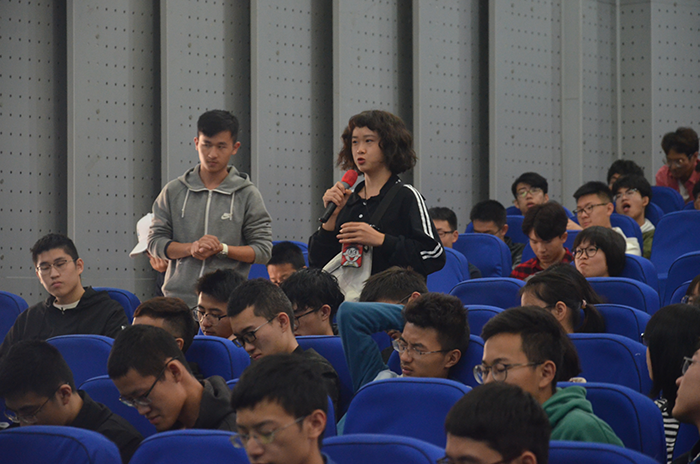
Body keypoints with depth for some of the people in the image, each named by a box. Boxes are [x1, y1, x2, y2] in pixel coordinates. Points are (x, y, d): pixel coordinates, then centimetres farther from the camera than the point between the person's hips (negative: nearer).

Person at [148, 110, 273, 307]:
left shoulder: (247, 195, 6)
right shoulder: (174, 191, 11)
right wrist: (191, 248, -9)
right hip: (178, 297, 2)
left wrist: (222, 248, -12)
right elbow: (155, 242, 8)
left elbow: (263, 250, 3)